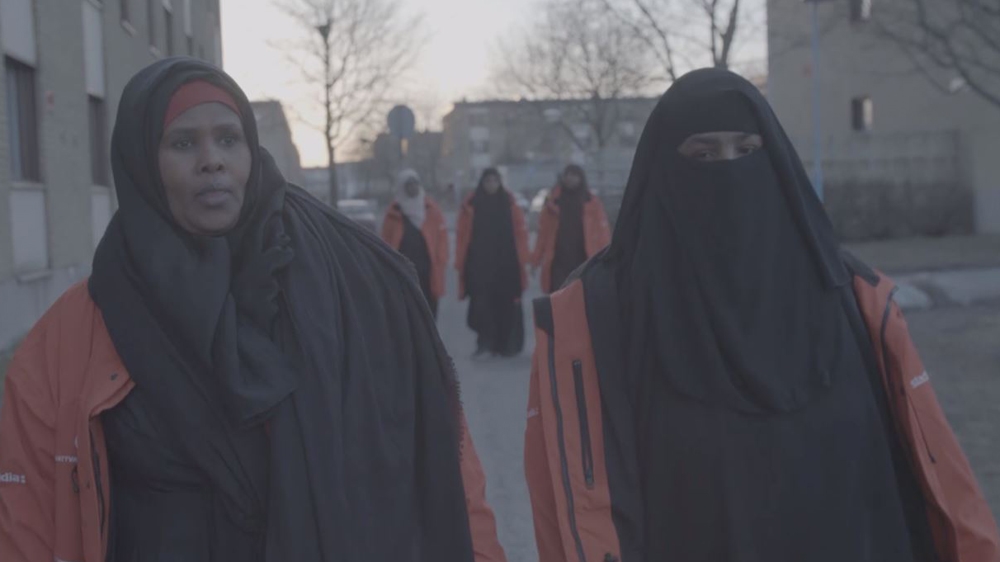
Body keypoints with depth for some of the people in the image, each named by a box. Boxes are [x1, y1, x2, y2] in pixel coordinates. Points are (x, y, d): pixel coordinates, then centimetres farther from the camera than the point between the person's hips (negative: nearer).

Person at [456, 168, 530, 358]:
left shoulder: (509, 204, 5)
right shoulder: (471, 205, 2)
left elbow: (520, 233, 3)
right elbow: (463, 235, 0)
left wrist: (522, 260, -3)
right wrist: (461, 263, -5)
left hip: (506, 264, 1)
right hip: (479, 264, -1)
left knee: (506, 305, 4)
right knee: (481, 304, -8)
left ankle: (506, 345, 15)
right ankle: (485, 342, -1)